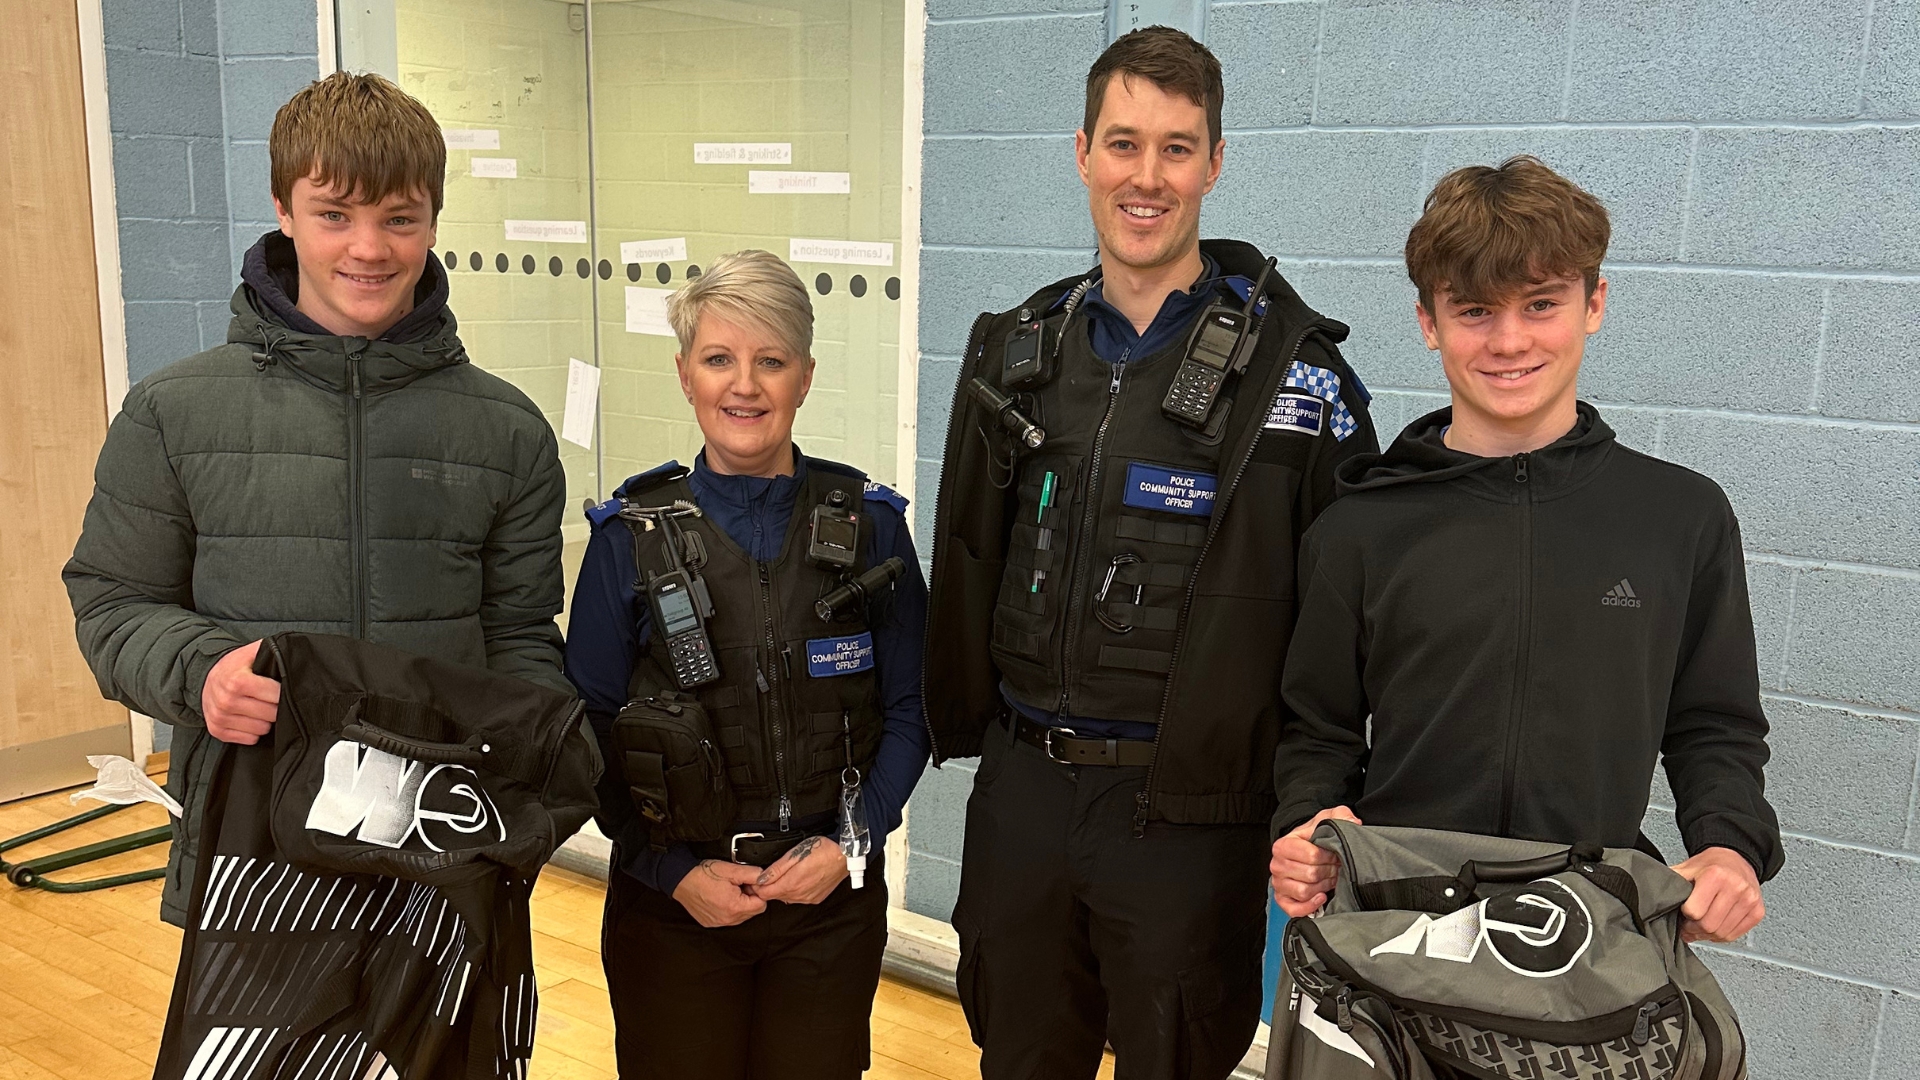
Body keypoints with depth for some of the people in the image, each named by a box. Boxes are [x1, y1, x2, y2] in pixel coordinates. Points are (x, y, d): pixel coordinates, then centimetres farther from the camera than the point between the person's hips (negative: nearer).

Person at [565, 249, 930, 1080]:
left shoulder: (869, 524, -3)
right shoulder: (629, 535, -5)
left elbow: (908, 709, 1)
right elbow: (588, 730, -3)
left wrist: (852, 840, -10)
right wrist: (674, 870, -11)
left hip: (833, 898, 1)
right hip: (671, 905, -1)